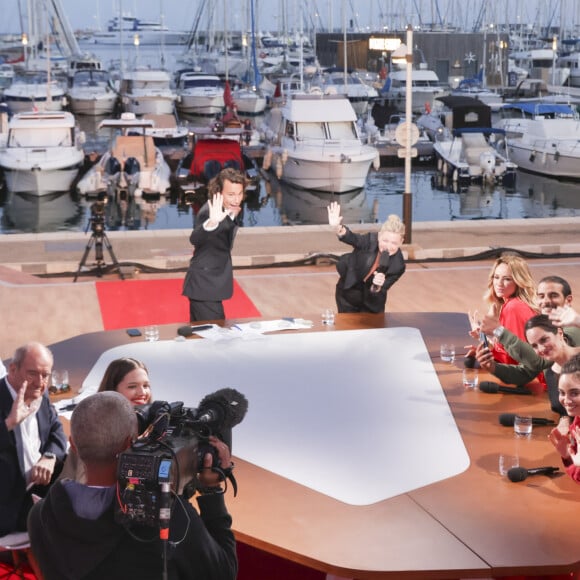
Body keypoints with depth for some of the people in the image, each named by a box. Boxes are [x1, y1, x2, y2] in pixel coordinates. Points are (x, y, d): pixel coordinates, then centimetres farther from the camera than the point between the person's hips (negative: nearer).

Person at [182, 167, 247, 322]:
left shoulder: (231, 209, 3)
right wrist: (212, 223, -61)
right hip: (204, 285, -9)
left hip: (212, 282, 9)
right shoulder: (210, 211, -24)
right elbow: (195, 239, -46)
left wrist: (234, 216, 7)